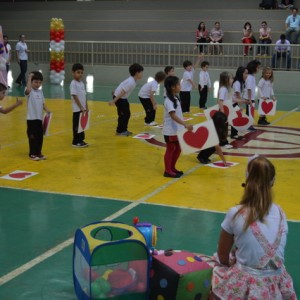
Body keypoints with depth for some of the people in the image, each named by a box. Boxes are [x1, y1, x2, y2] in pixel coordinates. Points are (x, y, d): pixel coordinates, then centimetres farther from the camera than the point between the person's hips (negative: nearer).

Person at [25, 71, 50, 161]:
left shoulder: (40, 92, 11)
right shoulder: (30, 91, -10)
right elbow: (28, 89, -35)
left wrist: (46, 110, -4)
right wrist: (29, 77, -29)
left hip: (39, 118, 7)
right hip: (31, 118, -7)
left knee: (40, 136, 12)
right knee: (32, 137, -1)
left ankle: (38, 153, 23)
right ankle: (32, 154, 9)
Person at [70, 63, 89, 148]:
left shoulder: (82, 83, 11)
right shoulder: (73, 84, -13)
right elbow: (75, 96, -17)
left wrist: (86, 107, 8)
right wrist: (81, 107, -17)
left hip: (83, 108, 8)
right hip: (77, 109, -8)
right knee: (76, 125, -2)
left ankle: (81, 140, 21)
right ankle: (75, 142, 5)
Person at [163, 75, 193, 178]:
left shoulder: (175, 98, 9)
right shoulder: (169, 101, -21)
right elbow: (173, 116, -30)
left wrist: (183, 126, 17)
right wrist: (185, 125, -38)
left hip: (177, 129, 9)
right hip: (170, 131, -9)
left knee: (178, 149, 15)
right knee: (170, 150, 2)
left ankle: (172, 168, 28)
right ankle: (168, 171, 13)